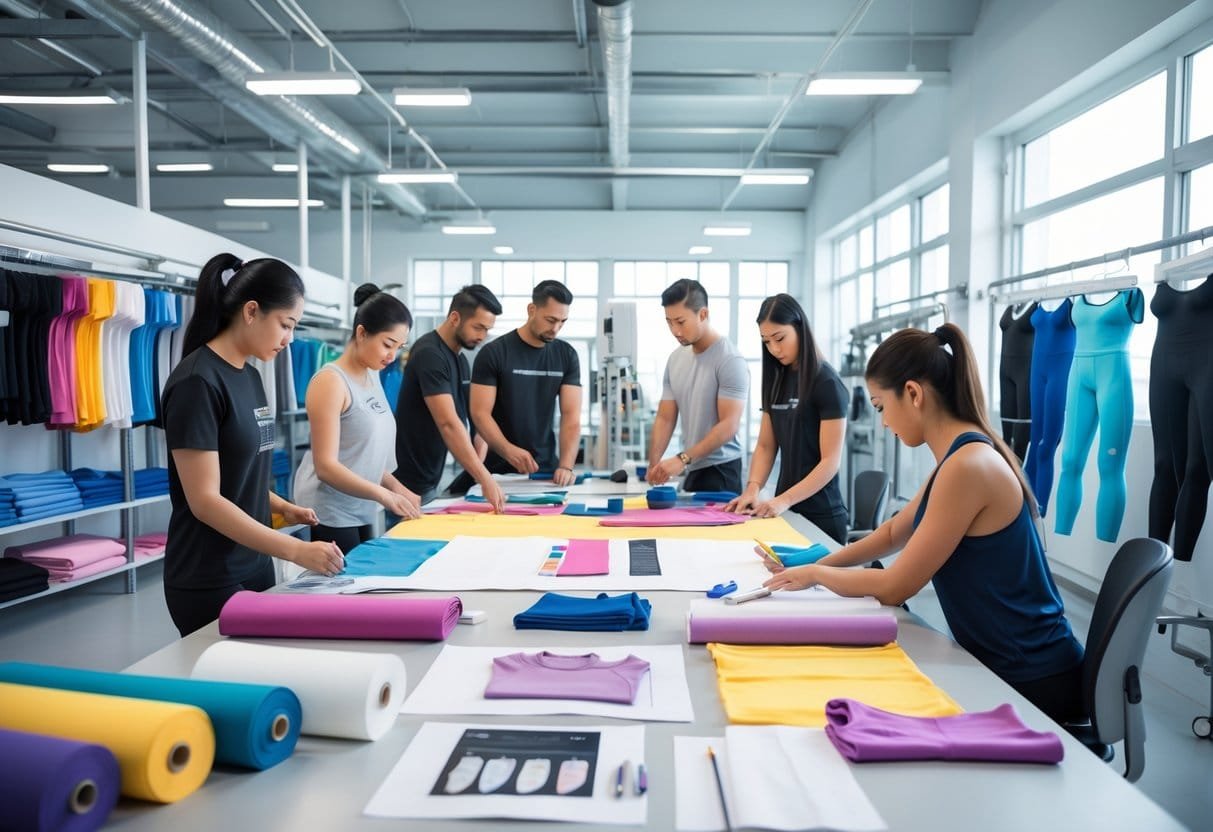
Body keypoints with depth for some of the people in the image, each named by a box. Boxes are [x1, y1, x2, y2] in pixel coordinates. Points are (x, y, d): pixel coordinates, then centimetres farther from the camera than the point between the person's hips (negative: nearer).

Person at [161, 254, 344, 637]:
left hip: (255, 567, 8)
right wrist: (296, 550, -26)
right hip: (209, 581, -8)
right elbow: (205, 500, -22)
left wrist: (283, 508, 0)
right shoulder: (197, 382, -18)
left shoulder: (250, 376, 8)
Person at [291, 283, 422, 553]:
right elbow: (326, 466, -20)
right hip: (330, 514, -8)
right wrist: (383, 495, -27)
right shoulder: (331, 381, -15)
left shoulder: (372, 377, 9)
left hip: (361, 512, 8)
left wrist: (395, 486, 1)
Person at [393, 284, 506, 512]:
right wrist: (485, 480, -34)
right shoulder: (429, 354, -19)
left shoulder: (460, 359, 9)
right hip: (409, 485, -9)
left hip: (430, 481, 9)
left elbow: (469, 416, 13)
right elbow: (448, 424, -29)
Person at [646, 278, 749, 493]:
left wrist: (682, 459, -24)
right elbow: (665, 419, 8)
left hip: (719, 470, -6)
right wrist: (654, 466, -5)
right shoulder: (675, 359, 8)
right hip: (690, 470, 6)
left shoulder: (729, 361, -13)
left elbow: (728, 426, -19)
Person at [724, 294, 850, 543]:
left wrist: (784, 500, -22)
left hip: (821, 515, -6)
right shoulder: (777, 381, 8)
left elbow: (831, 461, -15)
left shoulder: (826, 383, -12)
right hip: (785, 510, 6)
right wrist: (752, 489, -8)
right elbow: (765, 446, 8)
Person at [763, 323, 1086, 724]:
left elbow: (894, 586, -19)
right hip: (998, 663, 8)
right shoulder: (960, 458, 6)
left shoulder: (968, 466, -25)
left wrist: (816, 574, -3)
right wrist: (821, 563, 9)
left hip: (1032, 682, -8)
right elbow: (894, 533, 20)